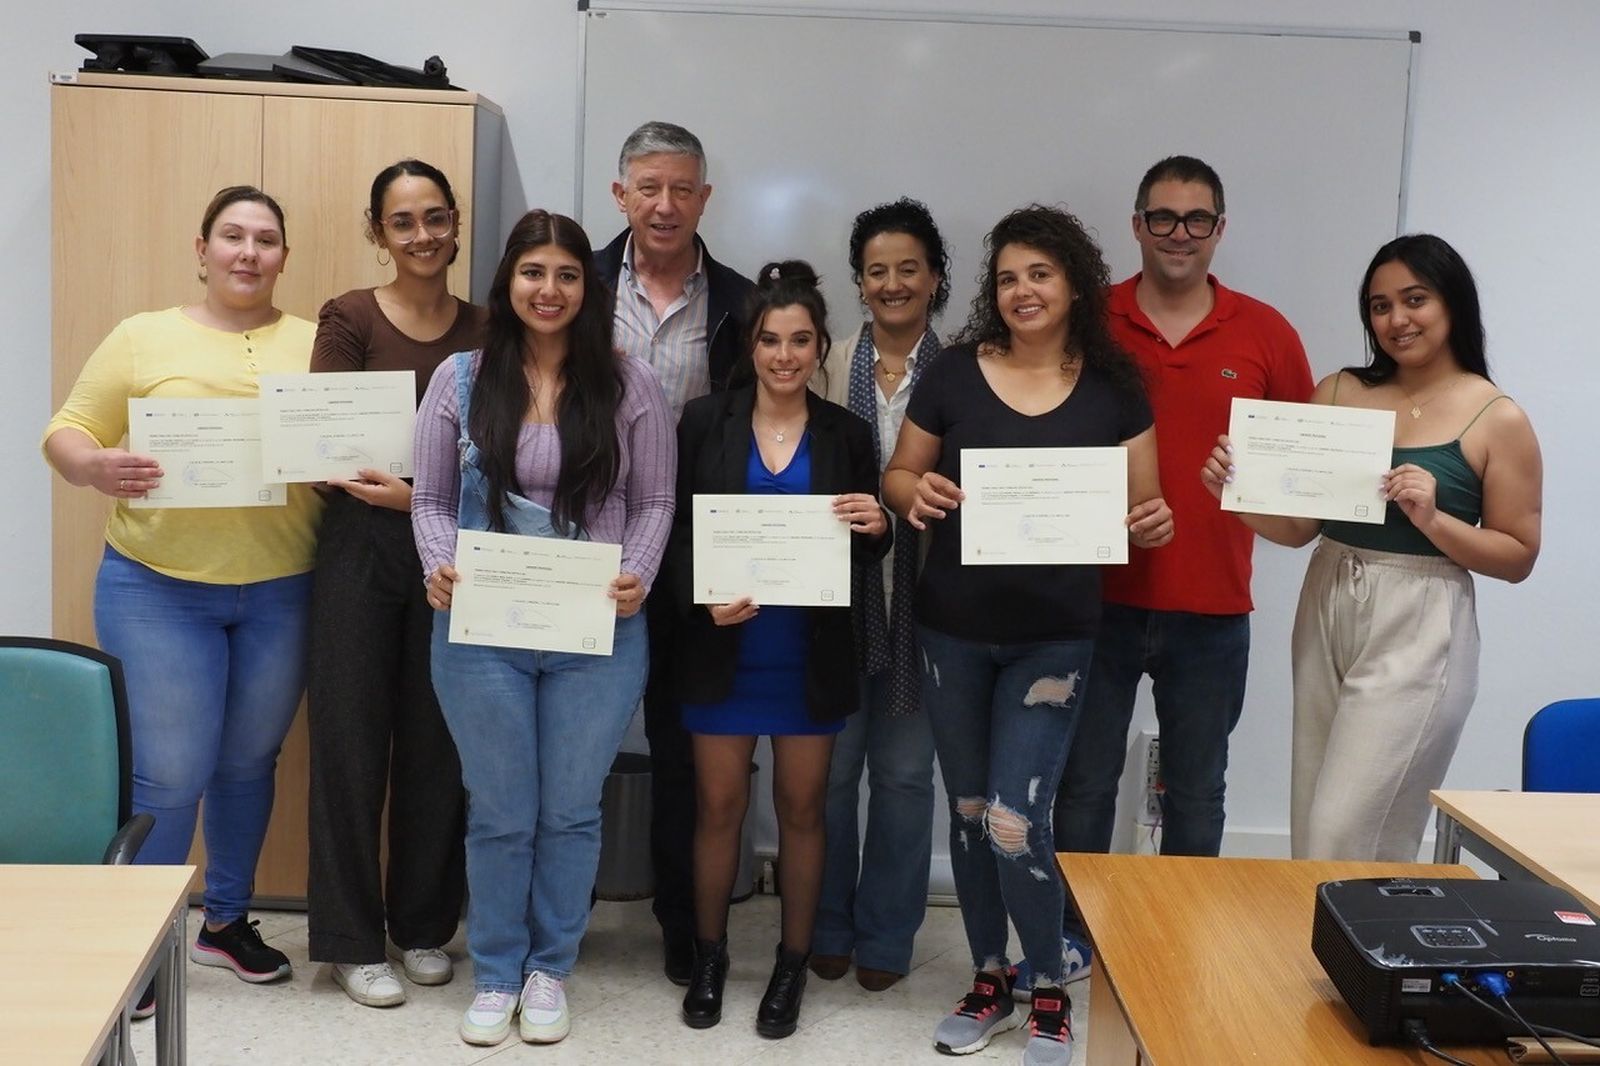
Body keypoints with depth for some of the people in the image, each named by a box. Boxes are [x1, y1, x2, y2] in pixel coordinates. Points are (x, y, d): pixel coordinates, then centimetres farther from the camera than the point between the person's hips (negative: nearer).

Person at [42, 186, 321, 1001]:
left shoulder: (316, 344, 6)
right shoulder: (143, 337, 2)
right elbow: (67, 433, 1)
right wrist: (94, 467, -21)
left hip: (280, 592, 2)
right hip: (159, 588, -2)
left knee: (249, 761, 14)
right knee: (169, 772, -2)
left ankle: (227, 920, 33)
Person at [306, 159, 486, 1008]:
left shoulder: (485, 329, 6)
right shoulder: (350, 318, -2)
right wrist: (416, 493, -25)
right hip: (363, 546, -2)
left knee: (438, 741, 9)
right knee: (352, 738, 3)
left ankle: (424, 925, 25)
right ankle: (351, 939, 17)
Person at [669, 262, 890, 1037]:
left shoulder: (848, 435, 2)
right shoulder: (705, 421, -1)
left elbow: (865, 558, 5)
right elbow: (673, 532, -3)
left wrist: (876, 529, -17)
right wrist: (701, 599, -19)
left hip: (812, 653, 1)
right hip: (724, 648, -1)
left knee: (802, 807, 10)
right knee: (718, 804, 7)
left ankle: (793, 961, 25)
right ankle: (708, 953, 26)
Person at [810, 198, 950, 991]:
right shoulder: (829, 366, 3)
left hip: (925, 592, -1)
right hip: (840, 590, 1)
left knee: (904, 770, 8)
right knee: (831, 764, 8)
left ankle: (886, 935, 25)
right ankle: (827, 927, 26)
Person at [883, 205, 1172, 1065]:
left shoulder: (1113, 387, 0)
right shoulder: (954, 373, -1)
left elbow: (1141, 507, 4)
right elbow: (898, 476, 5)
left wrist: (1154, 523, -18)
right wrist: (913, 492, -17)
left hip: (1054, 636, -2)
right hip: (951, 630, 2)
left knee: (1015, 820, -6)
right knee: (968, 811, 12)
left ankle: (1049, 994, 16)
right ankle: (989, 981, 31)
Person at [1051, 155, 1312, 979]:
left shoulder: (1264, 334, 2)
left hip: (1212, 608, 1)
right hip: (1100, 597, 0)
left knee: (1195, 791, 12)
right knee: (1084, 779, 10)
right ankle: (1070, 936, 27)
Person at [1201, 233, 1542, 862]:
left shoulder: (1499, 420, -4)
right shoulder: (1339, 393, 6)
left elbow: (1518, 557, -3)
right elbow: (1299, 525, 4)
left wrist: (1432, 518, -18)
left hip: (1416, 635, -5)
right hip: (1325, 618, 5)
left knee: (1343, 838, -7)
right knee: (1311, 831, 12)